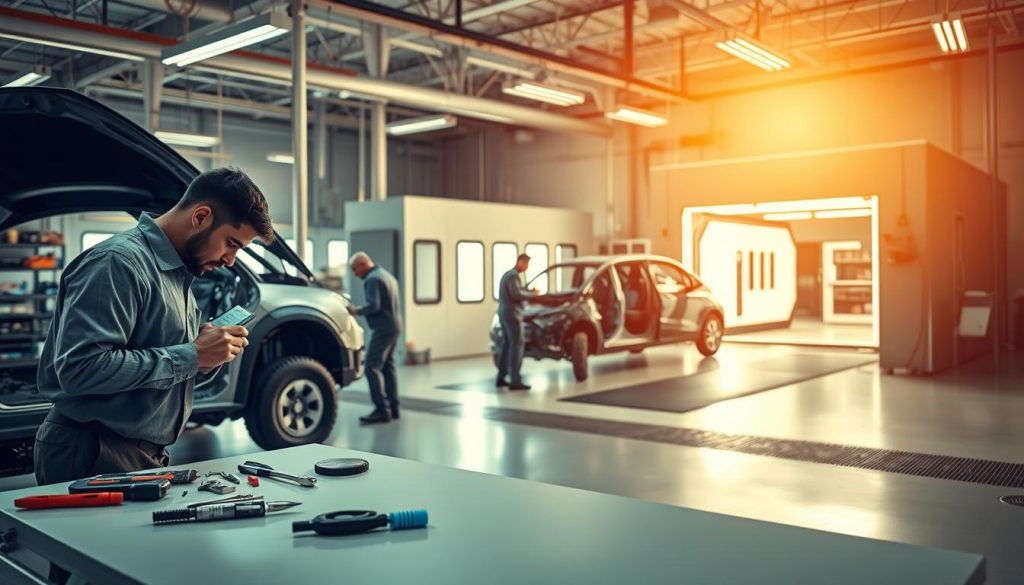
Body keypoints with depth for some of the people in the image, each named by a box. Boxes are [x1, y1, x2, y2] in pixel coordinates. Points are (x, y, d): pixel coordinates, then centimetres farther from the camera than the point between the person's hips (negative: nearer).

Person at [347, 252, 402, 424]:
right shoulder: (386, 275, 20)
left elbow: (374, 306, -20)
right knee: (388, 367, 14)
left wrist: (356, 310, -6)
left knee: (372, 367, -11)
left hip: (384, 328, -10)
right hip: (394, 325, 10)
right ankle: (392, 408, 16)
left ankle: (382, 410, -16)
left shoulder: (372, 279, -12)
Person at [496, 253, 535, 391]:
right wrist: (531, 294, -10)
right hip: (512, 314, -10)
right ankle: (515, 381, -14)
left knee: (506, 345, 14)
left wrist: (528, 291, 7)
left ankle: (501, 378, 17)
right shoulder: (513, 276, -14)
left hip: (504, 314, 10)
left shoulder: (507, 274, 19)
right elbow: (516, 294, -23)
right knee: (516, 345, -11)